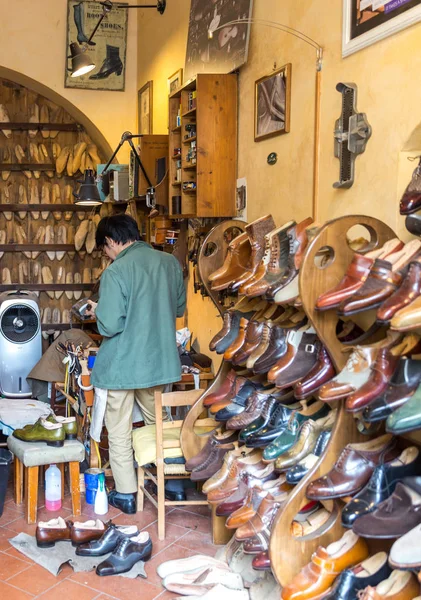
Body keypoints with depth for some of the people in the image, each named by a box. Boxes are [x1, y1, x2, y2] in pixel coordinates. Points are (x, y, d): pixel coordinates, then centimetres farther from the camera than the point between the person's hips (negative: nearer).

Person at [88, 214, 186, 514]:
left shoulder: (116, 272, -19)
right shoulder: (170, 262, -1)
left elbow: (110, 326, -21)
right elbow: (179, 309, 10)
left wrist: (98, 310, -1)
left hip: (122, 365, -6)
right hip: (159, 360, 6)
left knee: (120, 430, 11)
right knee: (155, 423, 23)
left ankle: (126, 494, 20)